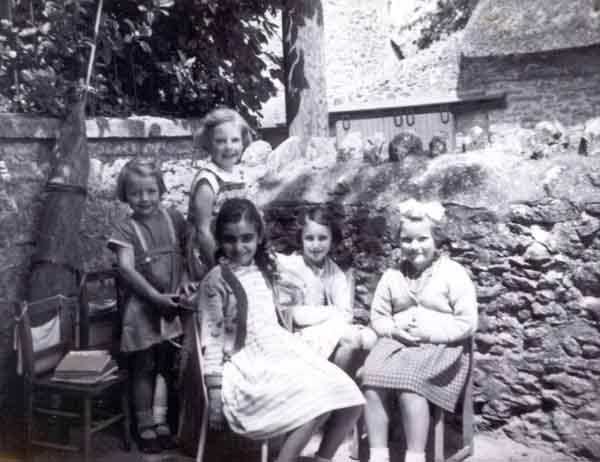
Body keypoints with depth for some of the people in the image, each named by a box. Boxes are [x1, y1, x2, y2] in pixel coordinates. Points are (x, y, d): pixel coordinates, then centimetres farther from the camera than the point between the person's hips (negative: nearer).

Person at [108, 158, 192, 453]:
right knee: (143, 368, 7)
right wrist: (156, 297, -21)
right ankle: (145, 426, 20)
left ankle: (160, 422, 27)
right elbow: (126, 269, -15)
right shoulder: (125, 229, -8)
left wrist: (185, 278, -10)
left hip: (172, 305, 3)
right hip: (142, 307, -3)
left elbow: (187, 252, 8)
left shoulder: (174, 218, 2)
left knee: (165, 366, 13)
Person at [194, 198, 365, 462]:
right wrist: (215, 393, -12)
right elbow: (212, 339, -9)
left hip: (280, 351, 7)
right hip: (248, 364, -6)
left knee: (350, 402, -7)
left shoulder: (265, 270, 13)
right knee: (318, 404, -28)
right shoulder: (216, 281, -6)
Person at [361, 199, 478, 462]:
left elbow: (467, 323, -6)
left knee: (408, 383, -32)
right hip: (396, 342, 4)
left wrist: (430, 333, -15)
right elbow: (377, 316, 14)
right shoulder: (392, 276, 13)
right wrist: (394, 330, -8)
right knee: (371, 379, -24)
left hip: (439, 347, -4)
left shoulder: (454, 274, -2)